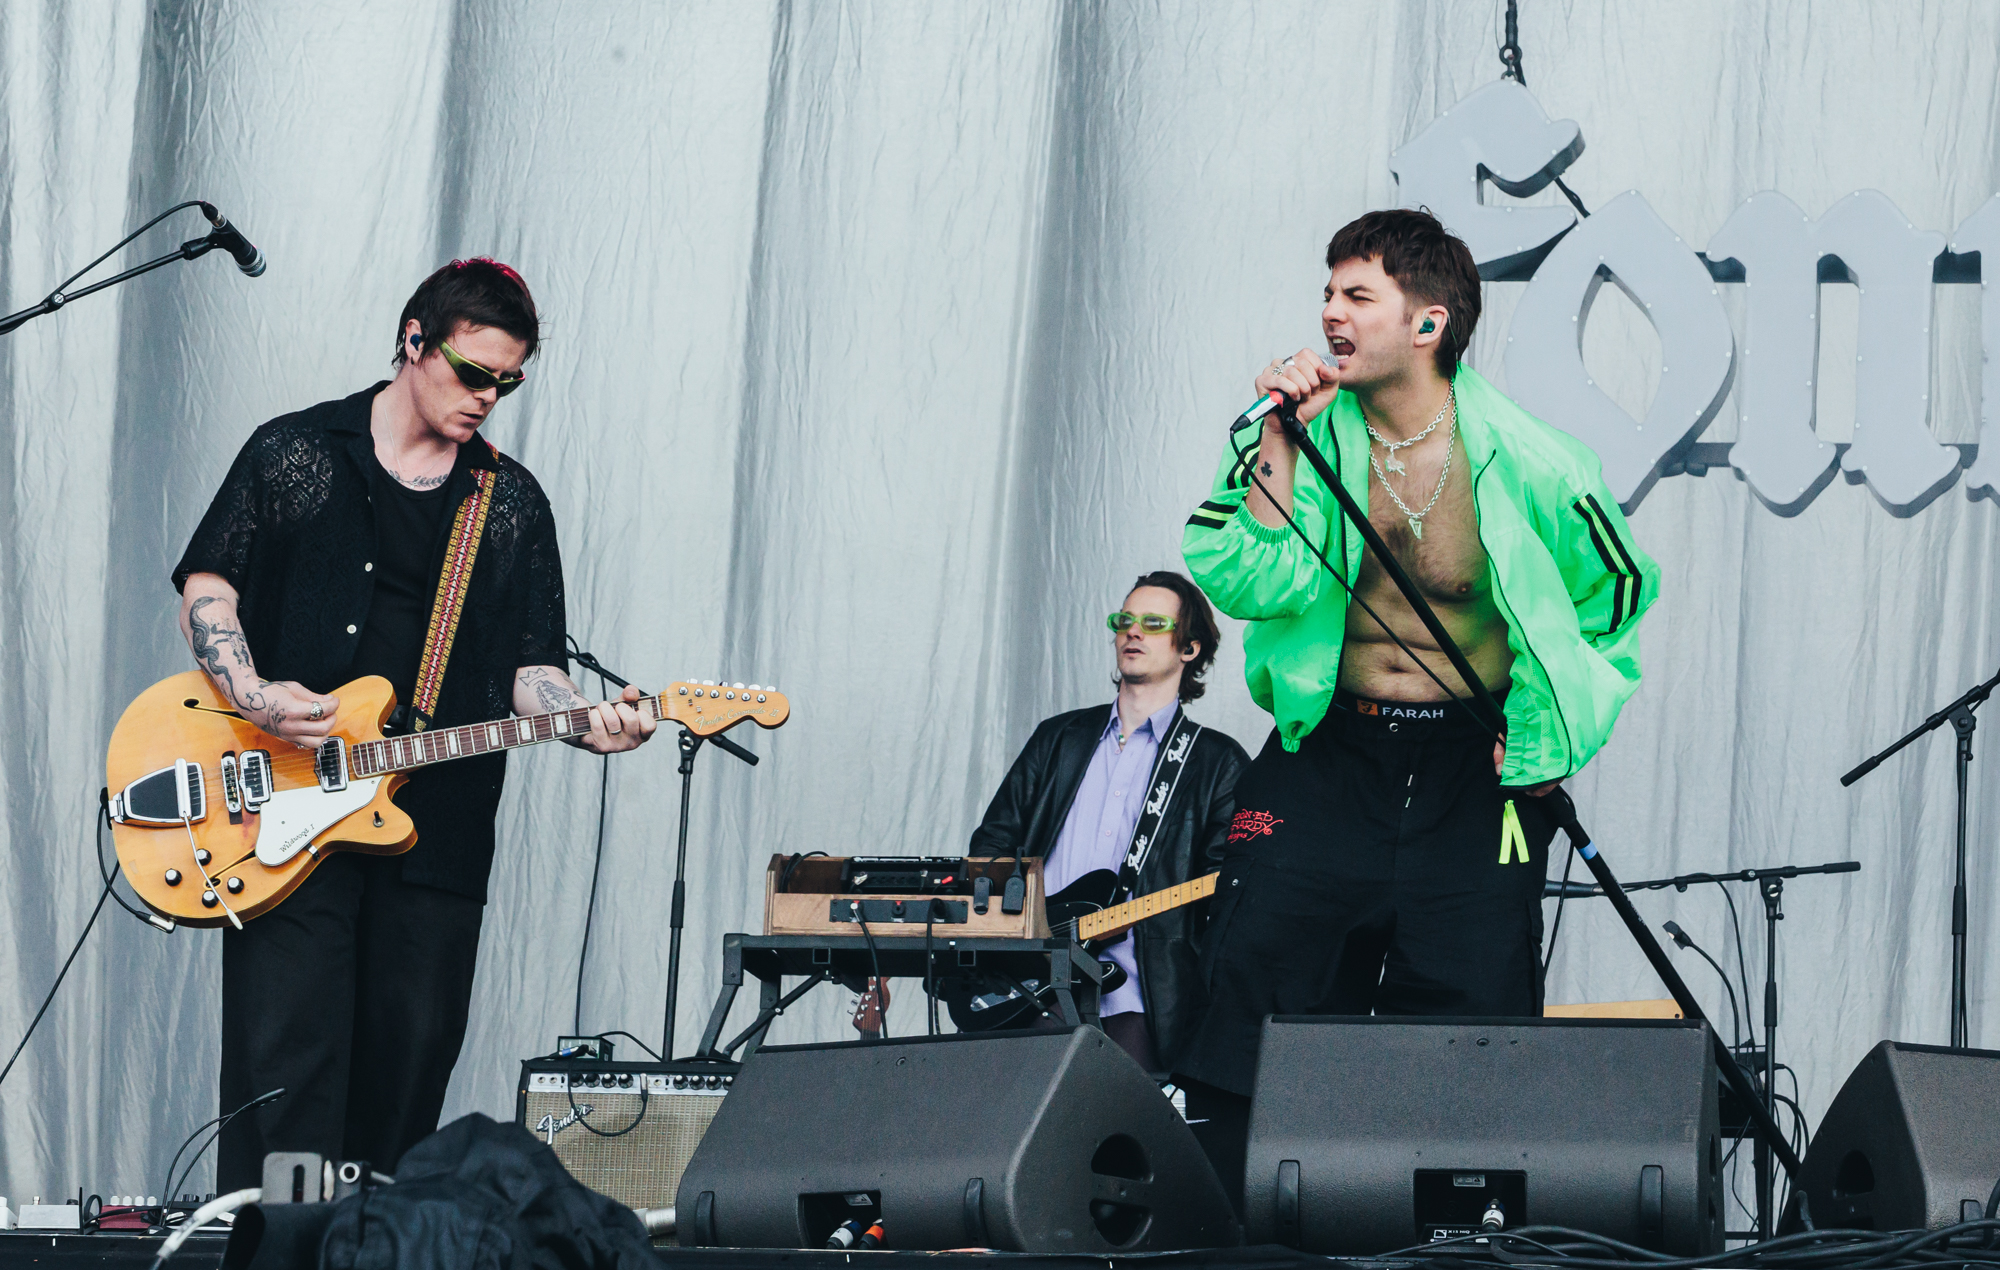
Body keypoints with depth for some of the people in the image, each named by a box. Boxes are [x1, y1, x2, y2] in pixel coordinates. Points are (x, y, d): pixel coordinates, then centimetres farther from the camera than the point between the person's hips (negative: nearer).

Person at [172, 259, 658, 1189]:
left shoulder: (513, 504, 13)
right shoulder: (295, 454, 5)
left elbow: (529, 666, 11)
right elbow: (206, 580, 6)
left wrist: (585, 721, -11)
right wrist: (253, 695, -12)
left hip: (438, 827, 3)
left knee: (412, 1057, 3)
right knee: (287, 1055, -10)